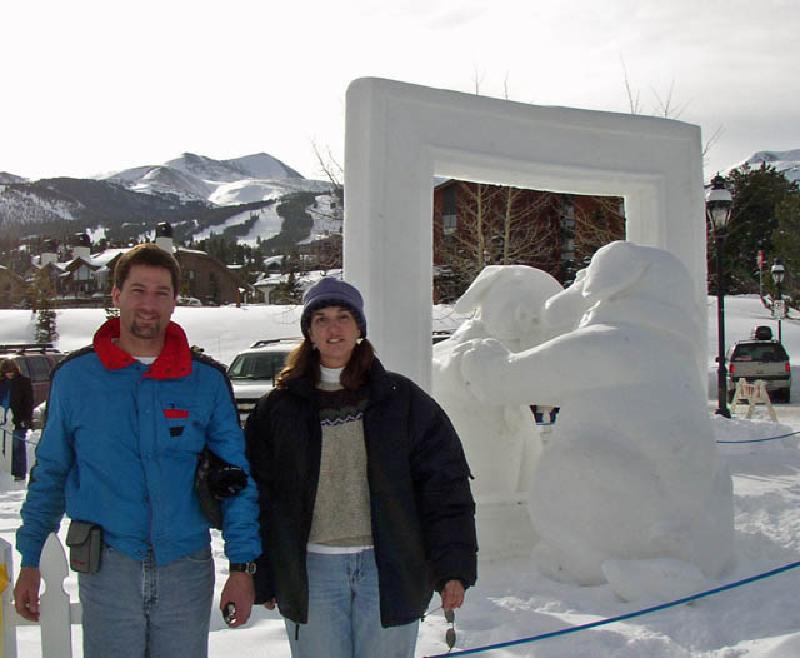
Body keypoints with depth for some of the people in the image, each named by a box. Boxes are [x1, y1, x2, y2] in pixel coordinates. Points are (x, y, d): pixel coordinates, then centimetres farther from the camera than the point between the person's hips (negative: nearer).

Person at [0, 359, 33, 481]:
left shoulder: (23, 381, -3)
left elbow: (29, 402, -5)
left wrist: (27, 419, -12)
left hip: (19, 420, -5)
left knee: (18, 446, -3)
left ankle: (20, 473, 2)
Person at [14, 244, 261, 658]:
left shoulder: (207, 380, 0)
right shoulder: (74, 376, 1)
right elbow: (49, 474, 8)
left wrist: (241, 566, -2)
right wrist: (30, 562, 7)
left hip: (187, 568, 1)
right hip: (107, 567, 0)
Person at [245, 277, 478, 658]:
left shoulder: (401, 399, 2)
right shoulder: (278, 408, 5)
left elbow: (445, 484, 0)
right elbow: (260, 495, 7)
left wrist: (453, 567, -7)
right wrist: (263, 579, 4)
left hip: (389, 568, 0)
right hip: (312, 572, 1)